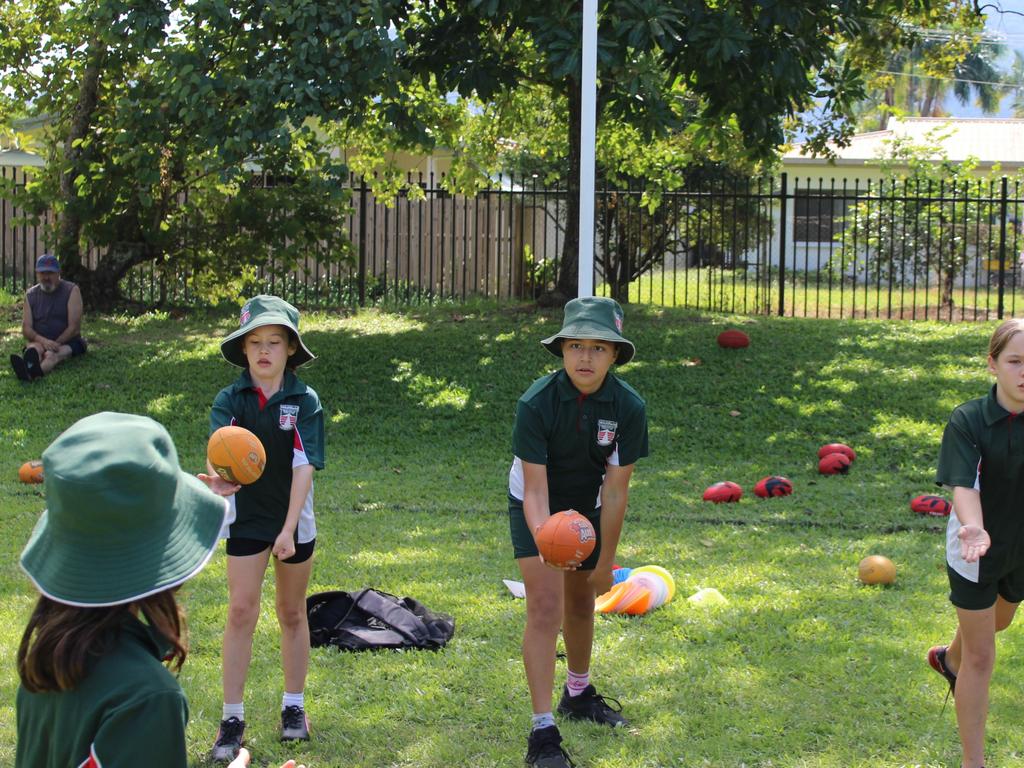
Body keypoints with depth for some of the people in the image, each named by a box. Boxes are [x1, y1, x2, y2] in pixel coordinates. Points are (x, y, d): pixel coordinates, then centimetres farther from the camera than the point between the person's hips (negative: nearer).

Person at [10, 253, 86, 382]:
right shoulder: (31, 295, 9)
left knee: (52, 355, -36)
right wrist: (43, 341, -22)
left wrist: (55, 345, -20)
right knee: (33, 349, -33)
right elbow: (26, 329, 0)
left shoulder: (71, 291, -2)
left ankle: (30, 373, -72)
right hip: (39, 341, 3)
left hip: (67, 342, -3)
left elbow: (74, 328, -9)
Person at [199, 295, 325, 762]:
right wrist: (220, 479, -49)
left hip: (293, 521, 0)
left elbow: (303, 467, -15)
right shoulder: (229, 400, -8)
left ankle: (294, 706, 28)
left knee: (292, 613, 12)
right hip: (245, 519, 0)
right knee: (241, 612, -5)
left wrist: (288, 530, -23)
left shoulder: (304, 402, -9)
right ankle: (232, 718, 2)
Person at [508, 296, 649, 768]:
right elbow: (535, 489, -31)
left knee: (581, 603, 19)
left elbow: (615, 491, -17)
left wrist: (605, 562, -11)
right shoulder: (536, 403, -31)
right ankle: (542, 730, -14)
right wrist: (544, 541, -49)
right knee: (544, 607, -15)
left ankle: (578, 694, 45)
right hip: (537, 509, -3)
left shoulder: (628, 407, -24)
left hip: (587, 507, 3)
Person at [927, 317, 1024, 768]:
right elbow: (963, 485, -31)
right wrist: (974, 528, -50)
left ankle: (949, 658, 65)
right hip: (975, 549, -4)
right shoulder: (968, 420, -22)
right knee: (981, 657, 2)